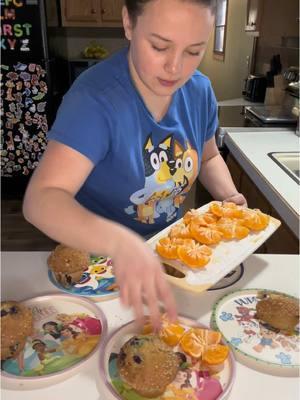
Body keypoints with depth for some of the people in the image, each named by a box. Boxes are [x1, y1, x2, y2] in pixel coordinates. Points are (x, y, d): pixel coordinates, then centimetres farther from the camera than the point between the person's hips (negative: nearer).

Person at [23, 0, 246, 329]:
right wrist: (120, 243, -54)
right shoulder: (95, 98, -30)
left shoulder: (200, 91, -11)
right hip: (99, 255, -4)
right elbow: (40, 200, -38)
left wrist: (230, 198, -13)